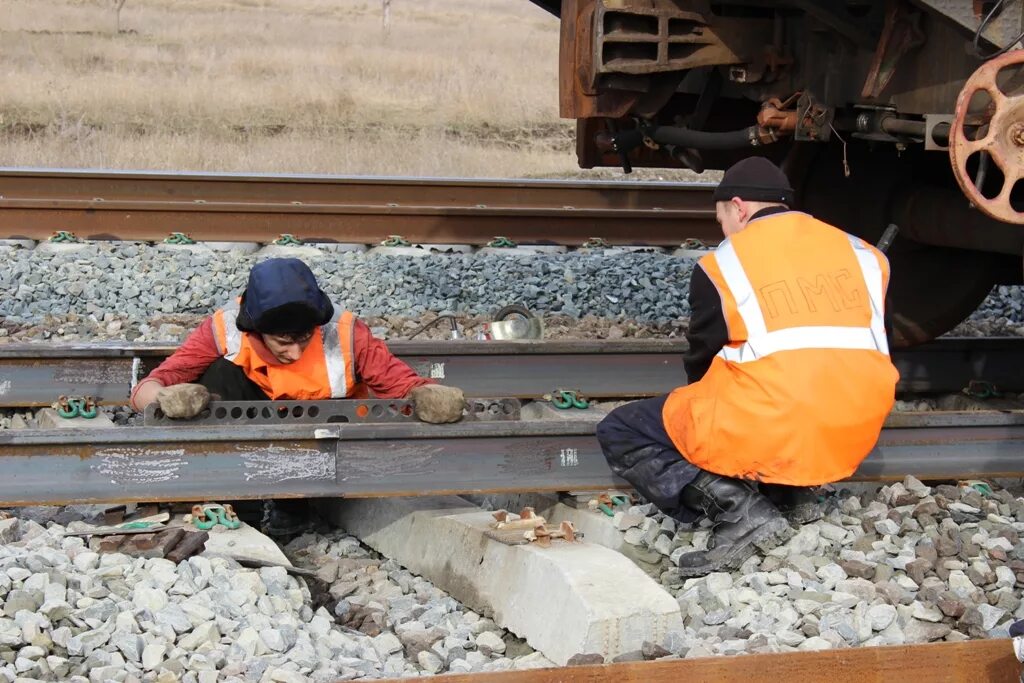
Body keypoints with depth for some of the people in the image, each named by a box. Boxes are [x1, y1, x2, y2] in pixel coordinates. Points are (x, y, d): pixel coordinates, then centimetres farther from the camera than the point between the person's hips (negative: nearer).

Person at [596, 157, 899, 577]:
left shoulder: (723, 265, -2)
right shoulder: (860, 253, 10)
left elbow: (701, 365, 8)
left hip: (764, 438, -6)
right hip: (853, 439, 6)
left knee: (619, 434, 13)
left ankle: (740, 510, -7)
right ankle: (794, 494, 15)